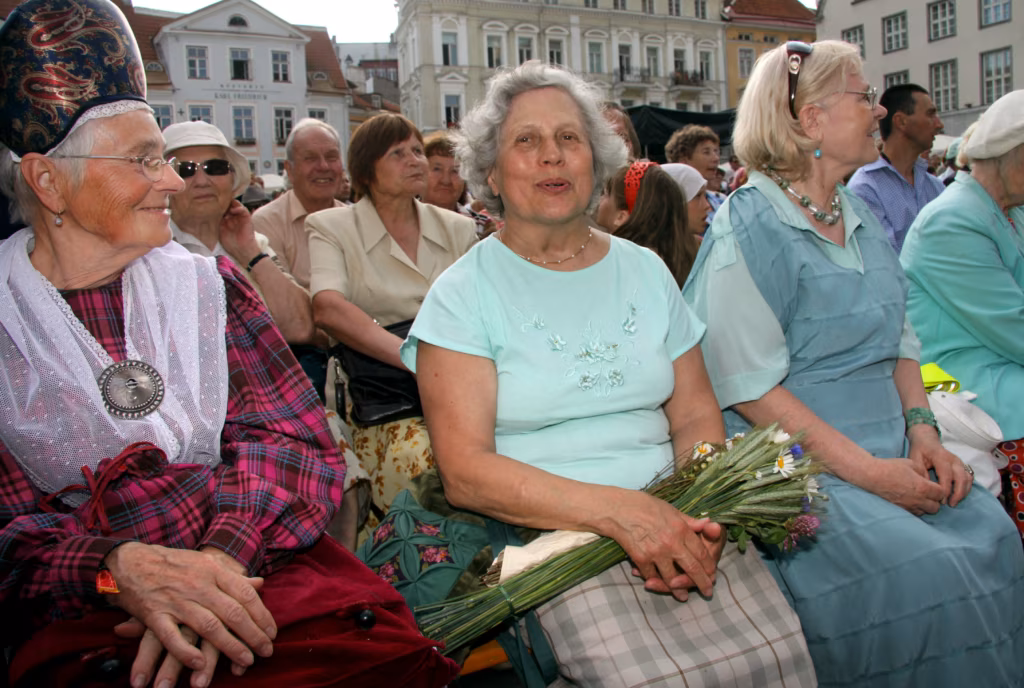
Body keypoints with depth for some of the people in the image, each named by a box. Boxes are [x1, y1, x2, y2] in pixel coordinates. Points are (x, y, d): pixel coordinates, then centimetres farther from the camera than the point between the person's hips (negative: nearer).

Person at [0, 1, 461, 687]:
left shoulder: (208, 284, 15)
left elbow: (291, 437, 5)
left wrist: (223, 555, -14)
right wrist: (118, 568, -21)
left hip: (256, 567, 3)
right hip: (79, 617, -2)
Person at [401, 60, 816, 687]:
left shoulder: (646, 271, 12)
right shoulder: (464, 293, -2)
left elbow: (696, 416, 11)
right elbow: (465, 471, -10)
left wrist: (699, 517, -10)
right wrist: (620, 511, -21)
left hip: (669, 522, 4)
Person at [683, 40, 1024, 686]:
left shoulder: (862, 216, 15)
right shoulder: (748, 230, -11)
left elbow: (898, 337, 20)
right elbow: (749, 386, -16)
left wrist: (922, 428, 3)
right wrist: (866, 469, -19)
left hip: (888, 453, 7)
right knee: (925, 570, -24)